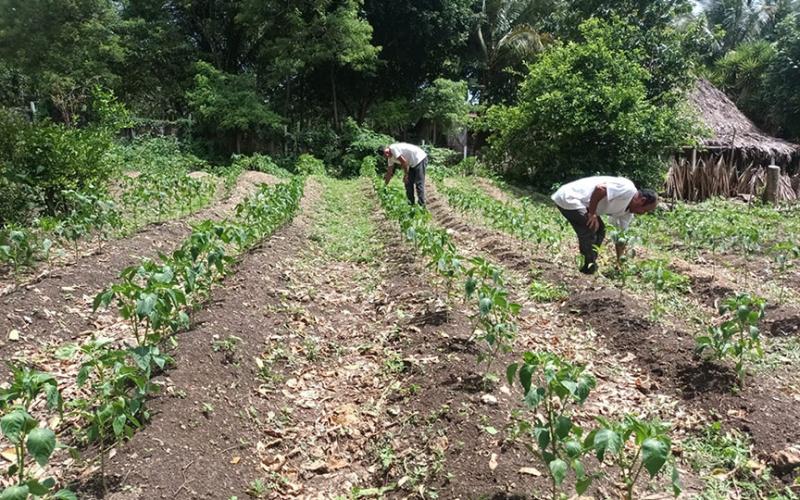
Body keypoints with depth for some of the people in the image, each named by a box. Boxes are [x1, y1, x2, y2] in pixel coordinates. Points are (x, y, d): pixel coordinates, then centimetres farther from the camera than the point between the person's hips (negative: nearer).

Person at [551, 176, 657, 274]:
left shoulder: (628, 212, 11)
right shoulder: (627, 189, -18)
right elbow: (599, 188, -30)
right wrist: (592, 214, -20)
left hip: (577, 201, 11)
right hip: (568, 198, -11)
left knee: (599, 230, 16)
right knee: (589, 234, -11)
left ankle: (591, 267, 22)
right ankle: (588, 271, 1)